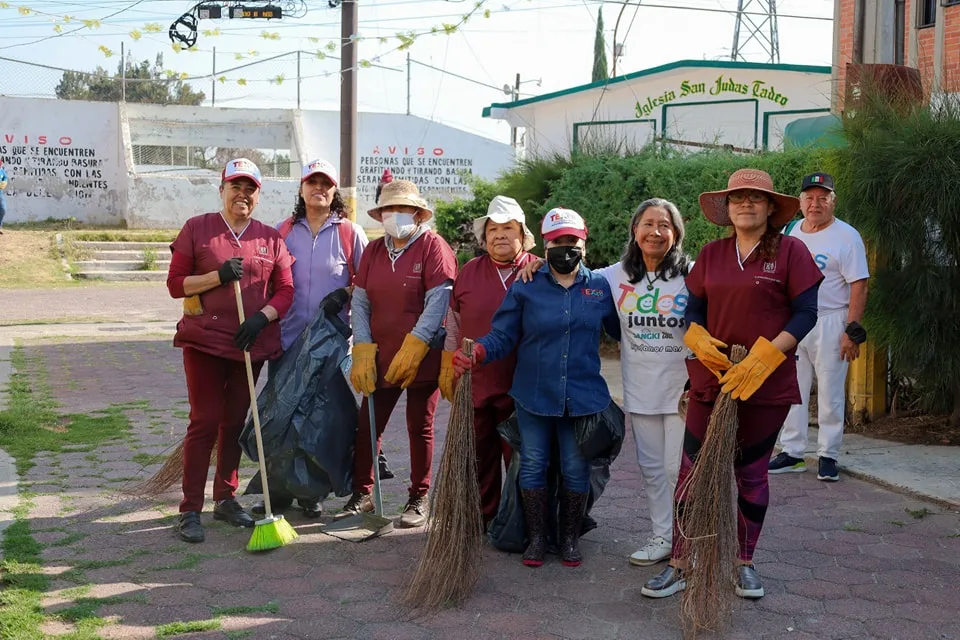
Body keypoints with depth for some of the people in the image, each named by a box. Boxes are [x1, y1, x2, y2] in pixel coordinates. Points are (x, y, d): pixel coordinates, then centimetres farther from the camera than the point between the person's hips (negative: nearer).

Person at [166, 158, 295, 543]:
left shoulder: (270, 238, 8)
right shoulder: (196, 229, 2)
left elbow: (285, 290, 6)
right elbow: (175, 283, -1)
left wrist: (262, 317, -13)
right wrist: (218, 276, -15)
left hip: (251, 342, 3)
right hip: (205, 339, -3)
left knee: (235, 421, 11)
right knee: (205, 421, -5)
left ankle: (226, 498, 24)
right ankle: (190, 510, 1)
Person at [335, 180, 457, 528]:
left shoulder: (433, 247, -7)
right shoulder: (373, 251, 9)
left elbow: (437, 303, -15)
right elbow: (360, 303, 6)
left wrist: (411, 350, -20)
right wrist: (363, 352, -4)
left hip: (423, 359, -5)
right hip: (380, 359, 5)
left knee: (420, 428, 6)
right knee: (366, 426, 5)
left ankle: (419, 499, 19)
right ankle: (361, 495, 20)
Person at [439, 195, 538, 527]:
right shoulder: (469, 272, 7)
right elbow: (453, 324, 13)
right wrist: (448, 368, 11)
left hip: (522, 386, -3)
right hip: (474, 383, 3)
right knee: (479, 456, 12)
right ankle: (483, 517, 25)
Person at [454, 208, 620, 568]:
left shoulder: (600, 287, 3)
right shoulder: (526, 289, -1)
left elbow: (621, 330, 9)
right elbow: (502, 336, -5)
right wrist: (475, 356, -21)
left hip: (582, 398, 0)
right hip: (534, 396, 0)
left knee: (576, 470, 8)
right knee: (533, 466, 8)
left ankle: (570, 538, 27)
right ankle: (536, 537, 24)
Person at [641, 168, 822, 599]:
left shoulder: (790, 251, -3)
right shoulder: (711, 255, 8)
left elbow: (806, 313, -8)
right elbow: (693, 309, 10)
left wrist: (760, 360, -18)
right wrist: (700, 342, -12)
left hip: (766, 384, -3)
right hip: (712, 378, 3)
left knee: (751, 473, 10)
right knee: (693, 471, 1)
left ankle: (745, 563, 26)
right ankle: (680, 564, 10)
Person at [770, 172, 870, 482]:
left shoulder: (847, 236, -6)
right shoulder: (788, 232, 10)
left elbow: (858, 286, -10)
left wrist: (852, 331, -16)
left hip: (830, 322, -5)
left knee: (830, 393, -1)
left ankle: (827, 456, 9)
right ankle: (792, 453, 16)